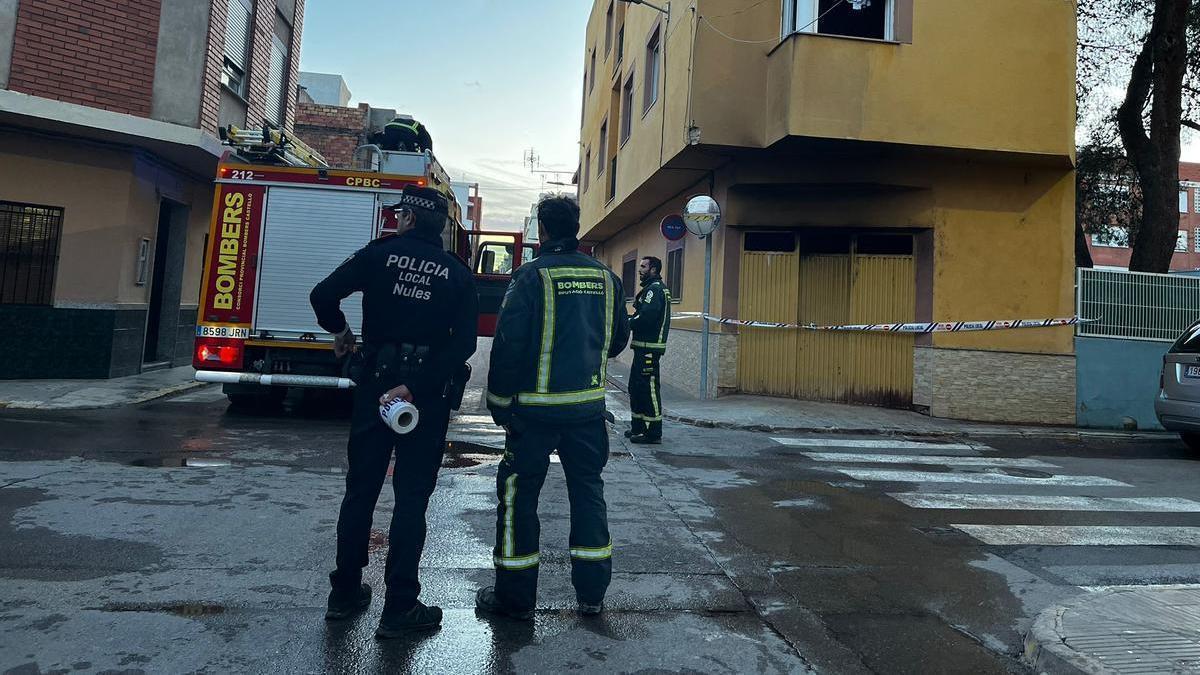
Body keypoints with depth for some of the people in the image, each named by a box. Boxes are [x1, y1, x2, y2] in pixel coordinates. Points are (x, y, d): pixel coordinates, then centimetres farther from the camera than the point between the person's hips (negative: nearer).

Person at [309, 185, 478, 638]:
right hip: (428, 392, 0)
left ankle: (345, 593, 26)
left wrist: (339, 330, 11)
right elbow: (463, 344, -12)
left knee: (360, 490, 14)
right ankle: (399, 608, 10)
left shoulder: (379, 254, -1)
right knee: (411, 498, 5)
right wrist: (417, 388, -14)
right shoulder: (458, 275, 1)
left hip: (375, 383, 1)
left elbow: (323, 295, -10)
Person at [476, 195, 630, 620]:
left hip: (536, 408, -4)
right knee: (588, 490, 15)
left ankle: (515, 596, 15)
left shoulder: (532, 276, -11)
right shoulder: (606, 278, 4)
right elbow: (619, 339, 14)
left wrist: (499, 403, -3)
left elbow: (507, 345, -12)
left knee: (519, 493, 7)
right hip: (589, 406, 5)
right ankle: (592, 592, 23)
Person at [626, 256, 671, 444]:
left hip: (649, 348, -11)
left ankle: (654, 432, -4)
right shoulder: (654, 288, 22)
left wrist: (626, 324, -12)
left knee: (648, 388, -8)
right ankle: (638, 427, 24)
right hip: (644, 346, 11)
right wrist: (638, 304, 1)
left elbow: (647, 316, -24)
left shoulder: (655, 288, -12)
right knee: (635, 386, 15)